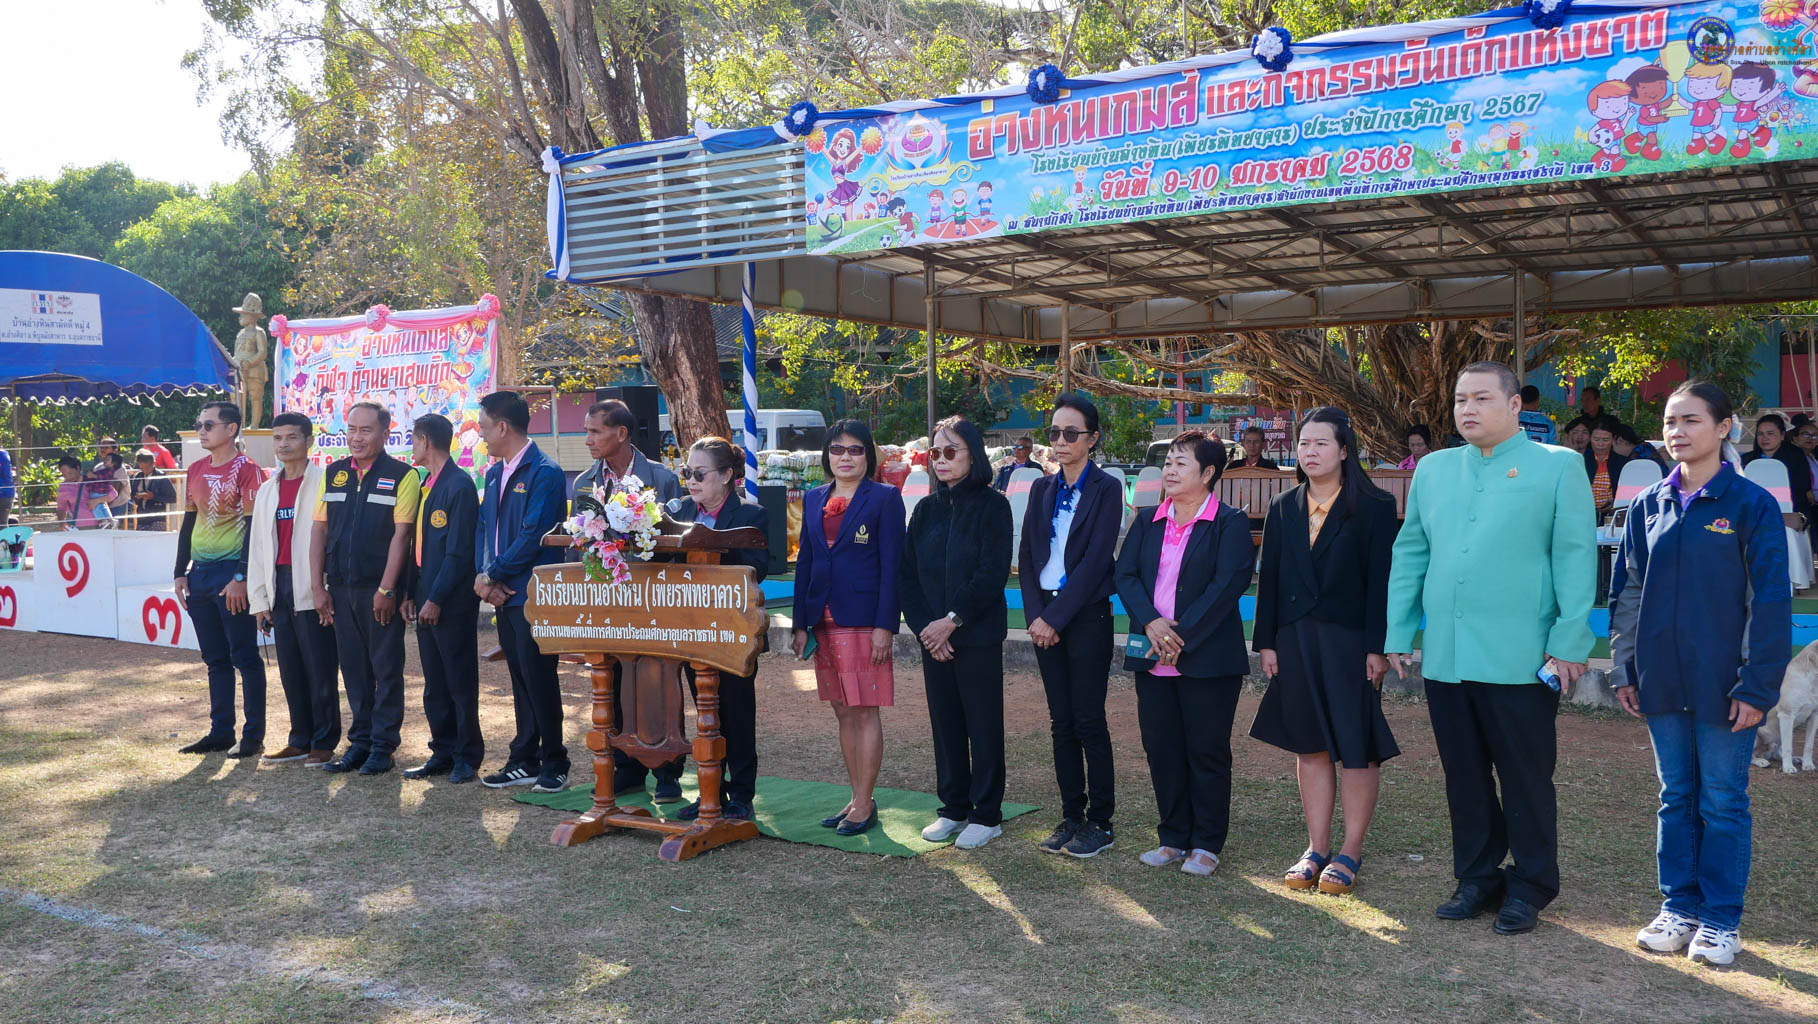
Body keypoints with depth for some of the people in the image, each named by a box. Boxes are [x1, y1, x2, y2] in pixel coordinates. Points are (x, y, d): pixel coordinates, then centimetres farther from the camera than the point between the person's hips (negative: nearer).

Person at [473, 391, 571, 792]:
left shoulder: (545, 473, -12)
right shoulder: (495, 473, 15)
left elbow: (533, 535, -18)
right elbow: (483, 526, 14)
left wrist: (493, 574, -13)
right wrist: (483, 575, -3)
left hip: (533, 594, -8)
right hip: (504, 593, 8)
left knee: (538, 679, -3)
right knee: (520, 679, 12)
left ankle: (554, 764, 8)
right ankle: (524, 762, 20)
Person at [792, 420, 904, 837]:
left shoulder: (884, 498, -3)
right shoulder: (814, 499, 12)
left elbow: (891, 565, -7)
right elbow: (805, 563, 14)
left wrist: (884, 626, -14)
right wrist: (801, 624, 9)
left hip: (864, 622, -6)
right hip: (825, 623, 6)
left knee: (865, 712, -2)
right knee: (843, 713, 11)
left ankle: (864, 805, 5)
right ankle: (857, 799, 20)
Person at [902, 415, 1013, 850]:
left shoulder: (992, 505, -6)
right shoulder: (926, 509, 10)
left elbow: (993, 573, -14)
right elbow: (907, 574, 6)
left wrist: (951, 620, -16)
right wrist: (923, 625, -6)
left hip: (978, 635, -5)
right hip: (933, 636, 5)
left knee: (983, 725, 2)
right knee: (944, 723, 11)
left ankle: (987, 815, 11)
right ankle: (954, 808, 22)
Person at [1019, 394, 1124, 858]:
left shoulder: (1105, 489, -6)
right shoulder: (1043, 489, 11)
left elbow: (1095, 560, -13)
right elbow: (1027, 555, 9)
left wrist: (1056, 619, -14)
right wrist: (1035, 615, -4)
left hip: (1086, 616, -5)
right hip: (1045, 617, 5)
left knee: (1089, 720, -2)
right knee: (1061, 721, 8)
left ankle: (1100, 821, 8)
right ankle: (1071, 816, 16)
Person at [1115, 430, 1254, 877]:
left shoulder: (1231, 523, -4)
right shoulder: (1148, 522, 12)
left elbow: (1227, 585, -13)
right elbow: (1125, 574, 5)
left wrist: (1181, 636, -17)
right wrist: (1150, 623, -12)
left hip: (1207, 658, -5)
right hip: (1151, 658, 5)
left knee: (1207, 752, 3)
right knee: (1161, 750, 9)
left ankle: (1206, 845, 14)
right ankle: (1173, 838, 22)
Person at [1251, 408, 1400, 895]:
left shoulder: (1374, 507, -3)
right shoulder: (1284, 509, 10)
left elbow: (1382, 580, -7)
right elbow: (1269, 578, 9)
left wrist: (1377, 647, -13)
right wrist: (1266, 643, 4)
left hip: (1351, 641, -4)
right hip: (1296, 642, 4)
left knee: (1356, 748, 1)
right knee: (1310, 746, 9)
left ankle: (1350, 852, 11)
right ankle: (1317, 849, 17)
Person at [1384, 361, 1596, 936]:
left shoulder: (1557, 467, 0)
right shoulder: (1433, 470, 13)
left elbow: (1575, 558, -4)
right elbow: (1409, 555, 14)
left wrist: (1569, 642, -10)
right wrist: (1399, 634, 10)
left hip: (1520, 658, -4)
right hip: (1445, 655, 4)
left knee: (1525, 777, 6)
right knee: (1463, 775, 12)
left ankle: (1530, 887, 21)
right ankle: (1477, 878, 26)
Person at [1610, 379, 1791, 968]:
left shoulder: (1751, 505, -6)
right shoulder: (1649, 507, 7)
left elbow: (1771, 600, -7)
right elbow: (1630, 592, 11)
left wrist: (1758, 685, -11)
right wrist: (1626, 670, 7)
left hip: (1724, 686, -4)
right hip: (1664, 684, 4)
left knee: (1722, 802, 5)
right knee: (1676, 797, 12)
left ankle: (1721, 919, 17)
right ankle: (1679, 907, 23)